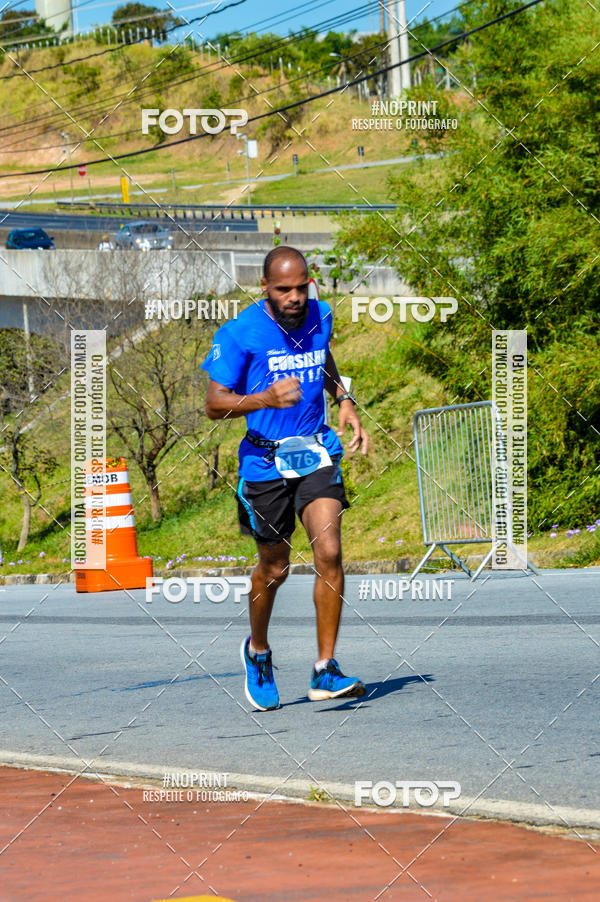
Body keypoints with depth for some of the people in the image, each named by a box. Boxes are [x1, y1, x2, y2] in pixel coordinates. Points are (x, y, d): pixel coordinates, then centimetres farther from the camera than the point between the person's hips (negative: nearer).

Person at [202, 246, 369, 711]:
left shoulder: (320, 316, 3)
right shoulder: (239, 333, -11)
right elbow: (215, 404, -11)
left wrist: (344, 401, 11)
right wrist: (267, 398, -27)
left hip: (317, 452, 3)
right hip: (265, 459, -3)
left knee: (329, 553, -15)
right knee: (274, 568, 8)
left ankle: (325, 671, -11)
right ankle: (258, 651, 38)